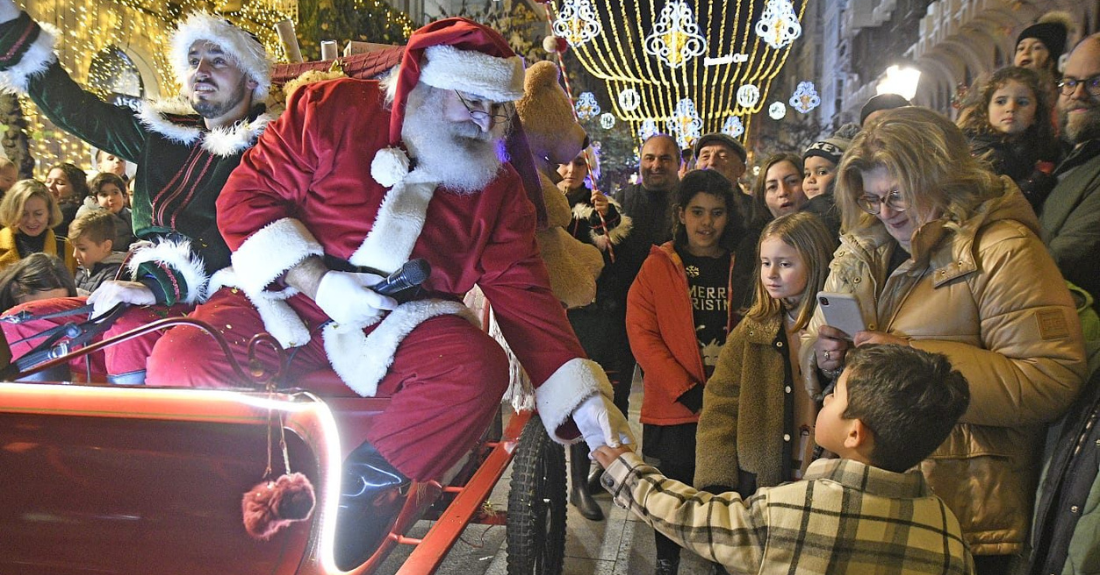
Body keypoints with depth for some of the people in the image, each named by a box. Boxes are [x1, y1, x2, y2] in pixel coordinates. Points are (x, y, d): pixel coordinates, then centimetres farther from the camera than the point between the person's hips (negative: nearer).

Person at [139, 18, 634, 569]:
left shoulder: (498, 187, 6)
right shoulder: (333, 110, -2)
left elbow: (523, 294, 0)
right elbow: (246, 196, -4)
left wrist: (582, 397, -12)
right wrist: (317, 280, -18)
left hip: (399, 325, 2)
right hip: (285, 301, -1)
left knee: (477, 367, -29)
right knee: (182, 361, -28)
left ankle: (359, 493, -14)